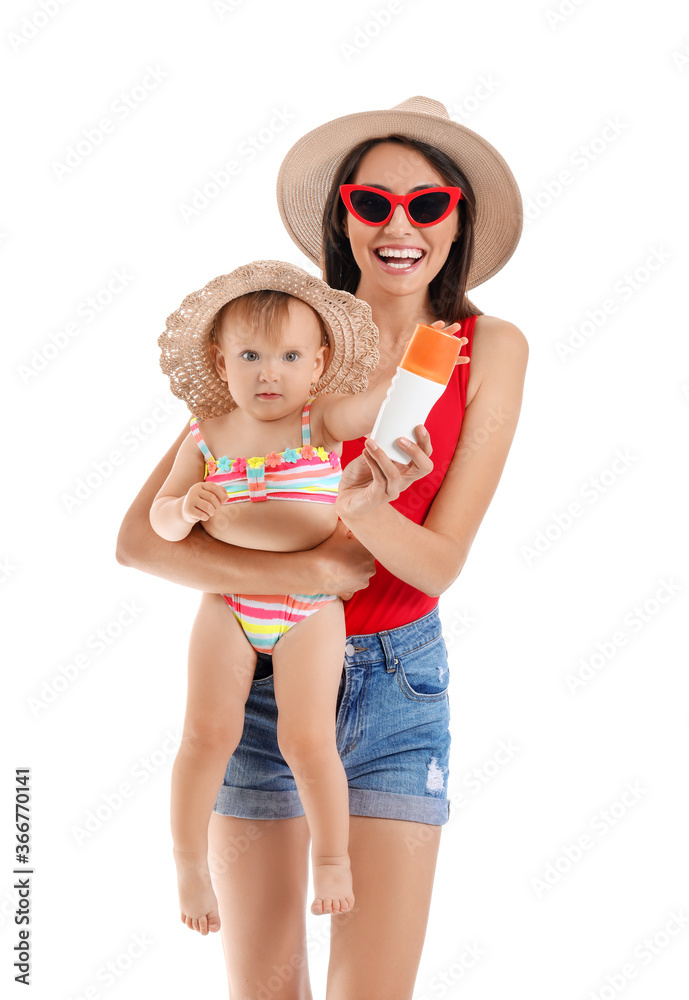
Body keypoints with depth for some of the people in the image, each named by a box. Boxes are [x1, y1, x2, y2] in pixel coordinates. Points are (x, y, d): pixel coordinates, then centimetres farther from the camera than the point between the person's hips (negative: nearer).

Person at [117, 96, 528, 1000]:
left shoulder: (489, 350, -6)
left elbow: (438, 564, -9)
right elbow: (141, 538, -14)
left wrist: (363, 508, -30)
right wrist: (315, 568, -23)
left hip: (398, 682, 0)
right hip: (261, 670, 0)